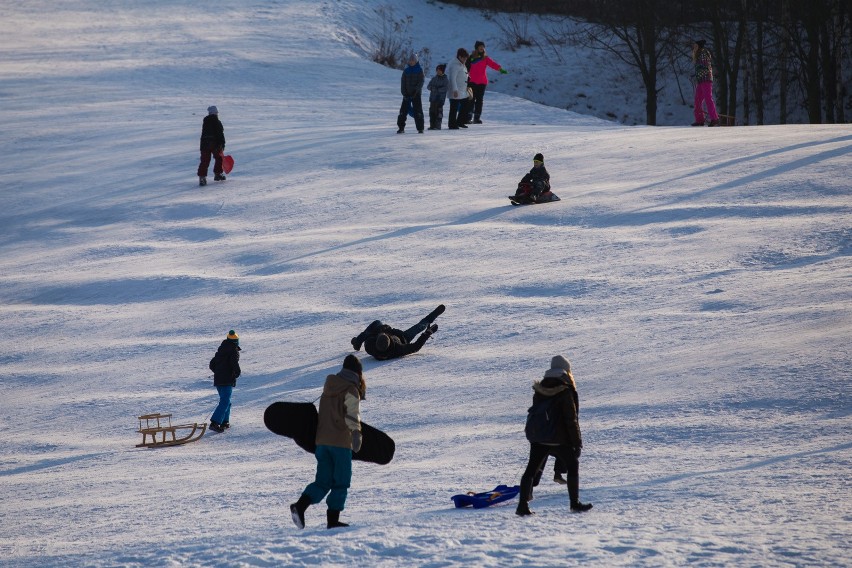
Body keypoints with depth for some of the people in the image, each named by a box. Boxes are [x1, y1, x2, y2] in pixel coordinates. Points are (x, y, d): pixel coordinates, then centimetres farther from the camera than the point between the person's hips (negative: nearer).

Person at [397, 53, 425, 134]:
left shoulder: (419, 70, 1)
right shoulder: (406, 70, 8)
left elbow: (421, 82, -5)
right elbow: (403, 82, 6)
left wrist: (415, 91, -15)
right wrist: (404, 93, -5)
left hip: (416, 94, -2)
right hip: (407, 94, 2)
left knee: (418, 111, -4)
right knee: (403, 110, -3)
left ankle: (420, 128, 2)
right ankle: (401, 127, 2)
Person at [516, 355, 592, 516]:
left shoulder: (539, 390, 4)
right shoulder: (565, 392, -14)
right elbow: (571, 420, -13)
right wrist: (577, 442, -8)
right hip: (560, 440, -5)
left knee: (531, 470, 9)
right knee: (573, 466, 14)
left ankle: (523, 505, 1)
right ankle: (575, 503, 15)